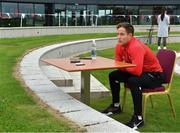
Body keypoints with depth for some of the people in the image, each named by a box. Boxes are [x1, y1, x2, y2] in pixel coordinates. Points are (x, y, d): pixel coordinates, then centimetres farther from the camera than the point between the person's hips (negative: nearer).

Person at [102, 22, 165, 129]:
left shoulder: (136, 47, -31)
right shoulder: (120, 46, -4)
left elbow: (137, 71, -41)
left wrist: (123, 67, -21)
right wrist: (122, 67, -13)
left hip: (155, 75, -9)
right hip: (139, 71, 9)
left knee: (133, 81, -36)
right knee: (113, 75, 7)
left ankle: (138, 118, -24)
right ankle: (116, 106, 24)